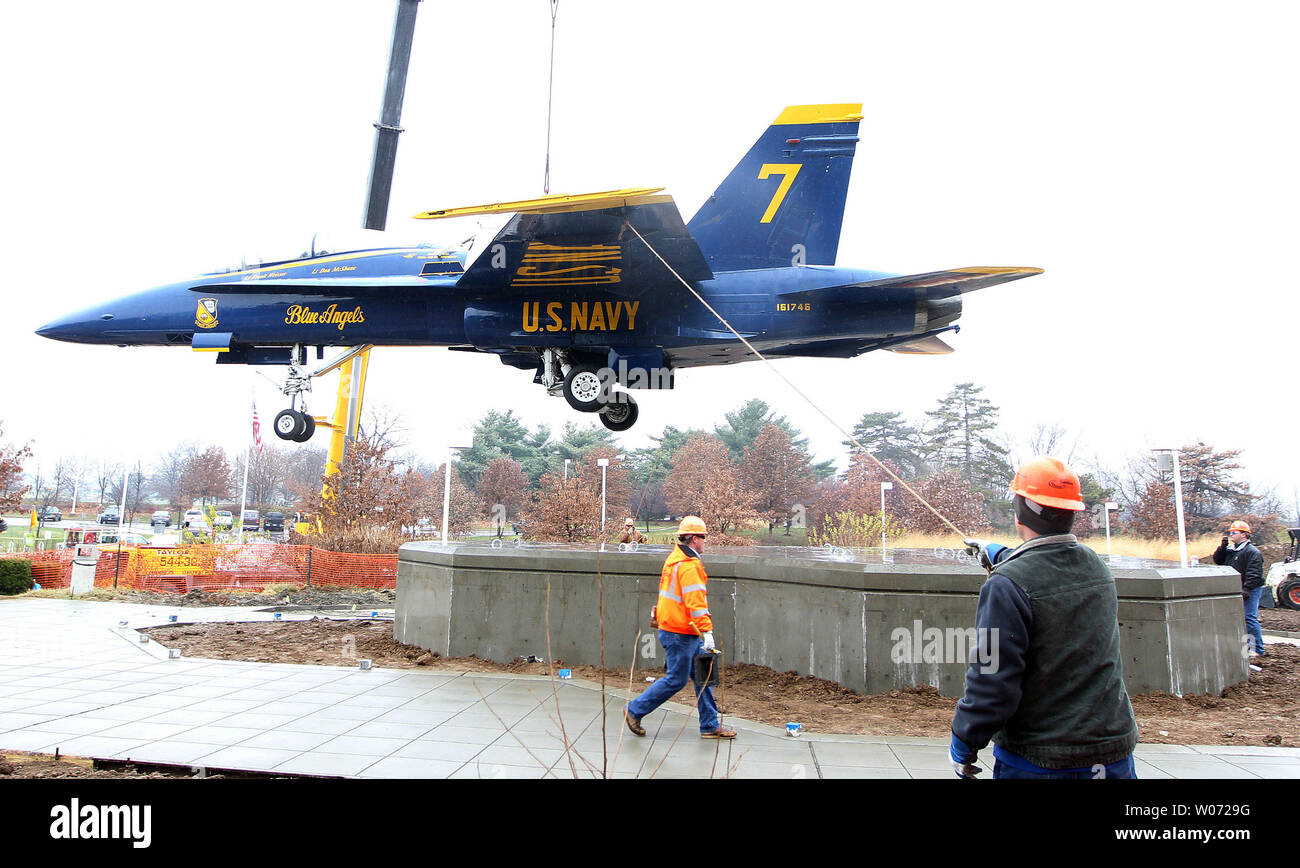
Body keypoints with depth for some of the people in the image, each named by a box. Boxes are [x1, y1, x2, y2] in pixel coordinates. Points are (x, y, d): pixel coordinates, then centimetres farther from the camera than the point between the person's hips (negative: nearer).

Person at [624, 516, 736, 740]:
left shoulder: (675, 558, 14)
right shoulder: (690, 565, -18)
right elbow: (695, 602, -25)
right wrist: (707, 631, -27)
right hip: (680, 634, -10)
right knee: (676, 680, -1)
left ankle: (710, 726, 16)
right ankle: (634, 711, 11)